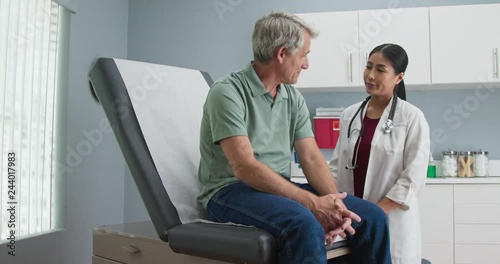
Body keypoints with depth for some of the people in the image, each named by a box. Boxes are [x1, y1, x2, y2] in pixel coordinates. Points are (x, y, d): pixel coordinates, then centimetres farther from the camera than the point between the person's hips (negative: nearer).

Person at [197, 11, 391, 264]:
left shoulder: (294, 98, 9)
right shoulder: (228, 91, -13)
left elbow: (312, 158, 3)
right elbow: (244, 167, -22)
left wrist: (335, 204, -16)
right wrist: (314, 203, -25)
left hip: (281, 189, 7)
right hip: (230, 190, -6)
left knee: (371, 216, -7)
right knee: (305, 225, -35)